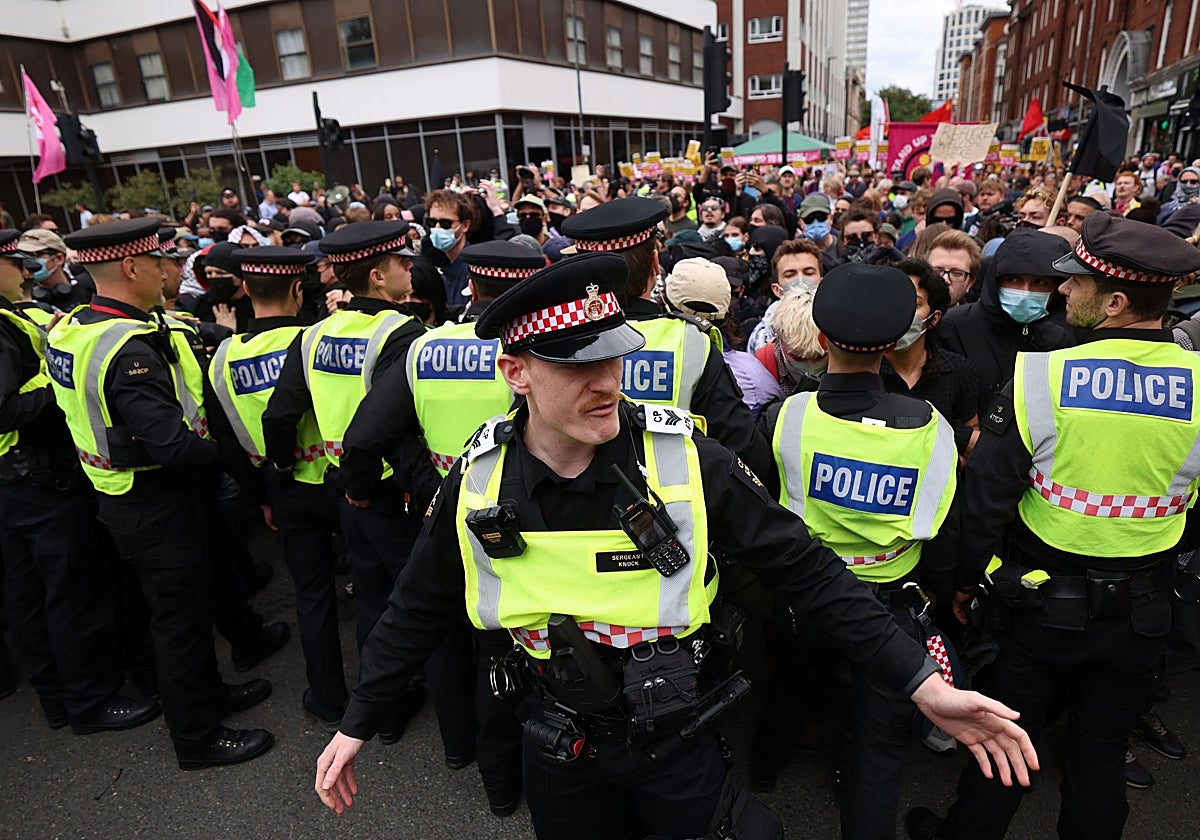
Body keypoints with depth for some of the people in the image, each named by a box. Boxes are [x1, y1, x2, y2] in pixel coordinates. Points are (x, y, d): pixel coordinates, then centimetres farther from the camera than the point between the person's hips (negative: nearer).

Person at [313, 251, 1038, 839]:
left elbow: (802, 567, -15)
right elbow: (419, 610, -1)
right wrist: (358, 724, 6)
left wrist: (922, 681, -18)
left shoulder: (685, 460, -22)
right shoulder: (479, 482, -15)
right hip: (560, 745, 3)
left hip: (678, 737, -2)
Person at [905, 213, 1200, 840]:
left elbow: (985, 497, -14)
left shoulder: (1039, 376, -19)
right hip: (1143, 611, 3)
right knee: (1101, 748, 21)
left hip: (1045, 604, -2)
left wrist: (966, 580, 0)